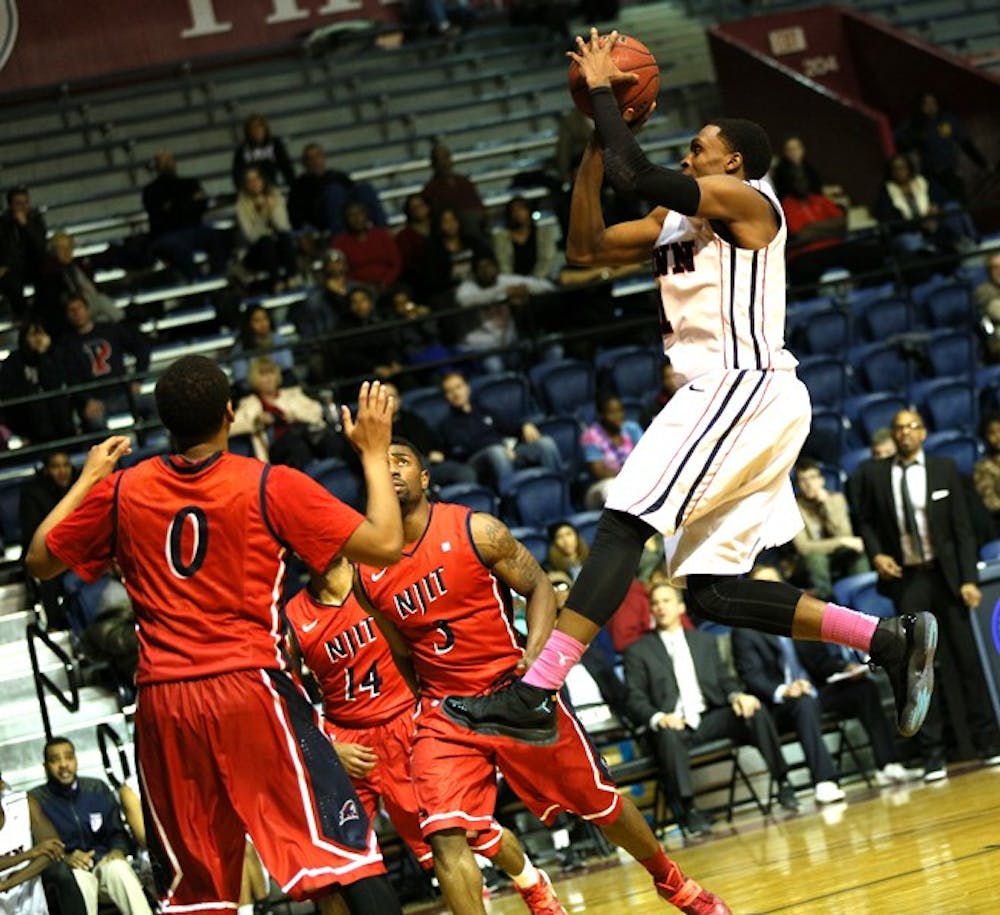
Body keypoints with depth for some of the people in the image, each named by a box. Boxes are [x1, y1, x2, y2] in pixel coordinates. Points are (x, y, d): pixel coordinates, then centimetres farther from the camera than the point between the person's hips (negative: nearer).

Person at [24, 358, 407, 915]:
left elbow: (41, 560, 21)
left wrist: (87, 481, 32)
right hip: (253, 687, -4)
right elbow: (385, 544, -4)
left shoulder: (121, 491, 7)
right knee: (347, 850, -6)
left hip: (163, 702, 4)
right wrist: (374, 452, 9)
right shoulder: (271, 486, -3)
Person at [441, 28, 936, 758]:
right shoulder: (678, 223, 24)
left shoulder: (746, 198, -3)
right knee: (712, 590, 6)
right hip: (726, 398, 10)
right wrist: (596, 139, 16)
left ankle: (535, 696, -28)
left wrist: (603, 91, -5)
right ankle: (892, 641, 8)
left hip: (744, 389, -10)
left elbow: (636, 175, -17)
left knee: (624, 525, -20)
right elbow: (586, 247, 22)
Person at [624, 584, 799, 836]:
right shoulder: (638, 651, 9)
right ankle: (688, 810, -38)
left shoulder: (705, 641, 21)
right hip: (673, 724, -3)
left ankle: (782, 782, -17)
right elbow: (636, 699, 1)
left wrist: (737, 696, -8)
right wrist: (658, 718, -21)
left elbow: (725, 680, 16)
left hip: (711, 718, 3)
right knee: (669, 736, -39)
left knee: (755, 711, -23)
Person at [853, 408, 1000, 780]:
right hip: (905, 579, 0)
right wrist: (876, 554, -6)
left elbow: (962, 527, 0)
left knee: (965, 658, 3)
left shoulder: (944, 469, 1)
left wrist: (969, 579, -6)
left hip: (945, 575, 0)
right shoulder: (873, 474, 1)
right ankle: (932, 754, 4)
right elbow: (866, 521, 12)